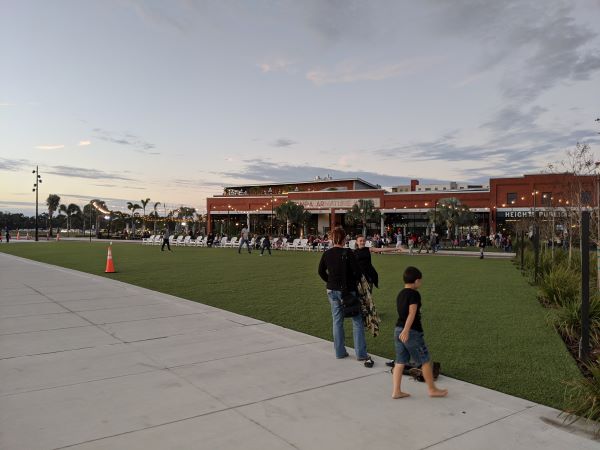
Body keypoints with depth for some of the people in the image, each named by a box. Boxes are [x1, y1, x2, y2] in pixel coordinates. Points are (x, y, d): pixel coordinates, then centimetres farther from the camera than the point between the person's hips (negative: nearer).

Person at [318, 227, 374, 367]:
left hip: (332, 290, 5)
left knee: (337, 321, 15)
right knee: (357, 321, 5)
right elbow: (357, 271, -15)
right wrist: (355, 281, 4)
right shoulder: (348, 253, -15)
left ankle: (340, 351, 21)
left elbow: (321, 272, 8)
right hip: (348, 290, -5)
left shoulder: (327, 254, 0)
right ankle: (361, 353, 5)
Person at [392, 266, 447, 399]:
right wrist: (406, 330, -33)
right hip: (412, 332, -8)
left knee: (400, 362, 11)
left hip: (398, 330, 8)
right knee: (425, 361, 8)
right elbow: (412, 313, -24)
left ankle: (396, 391, 12)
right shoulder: (414, 294, -12)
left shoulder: (400, 294, 13)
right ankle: (432, 389, 20)